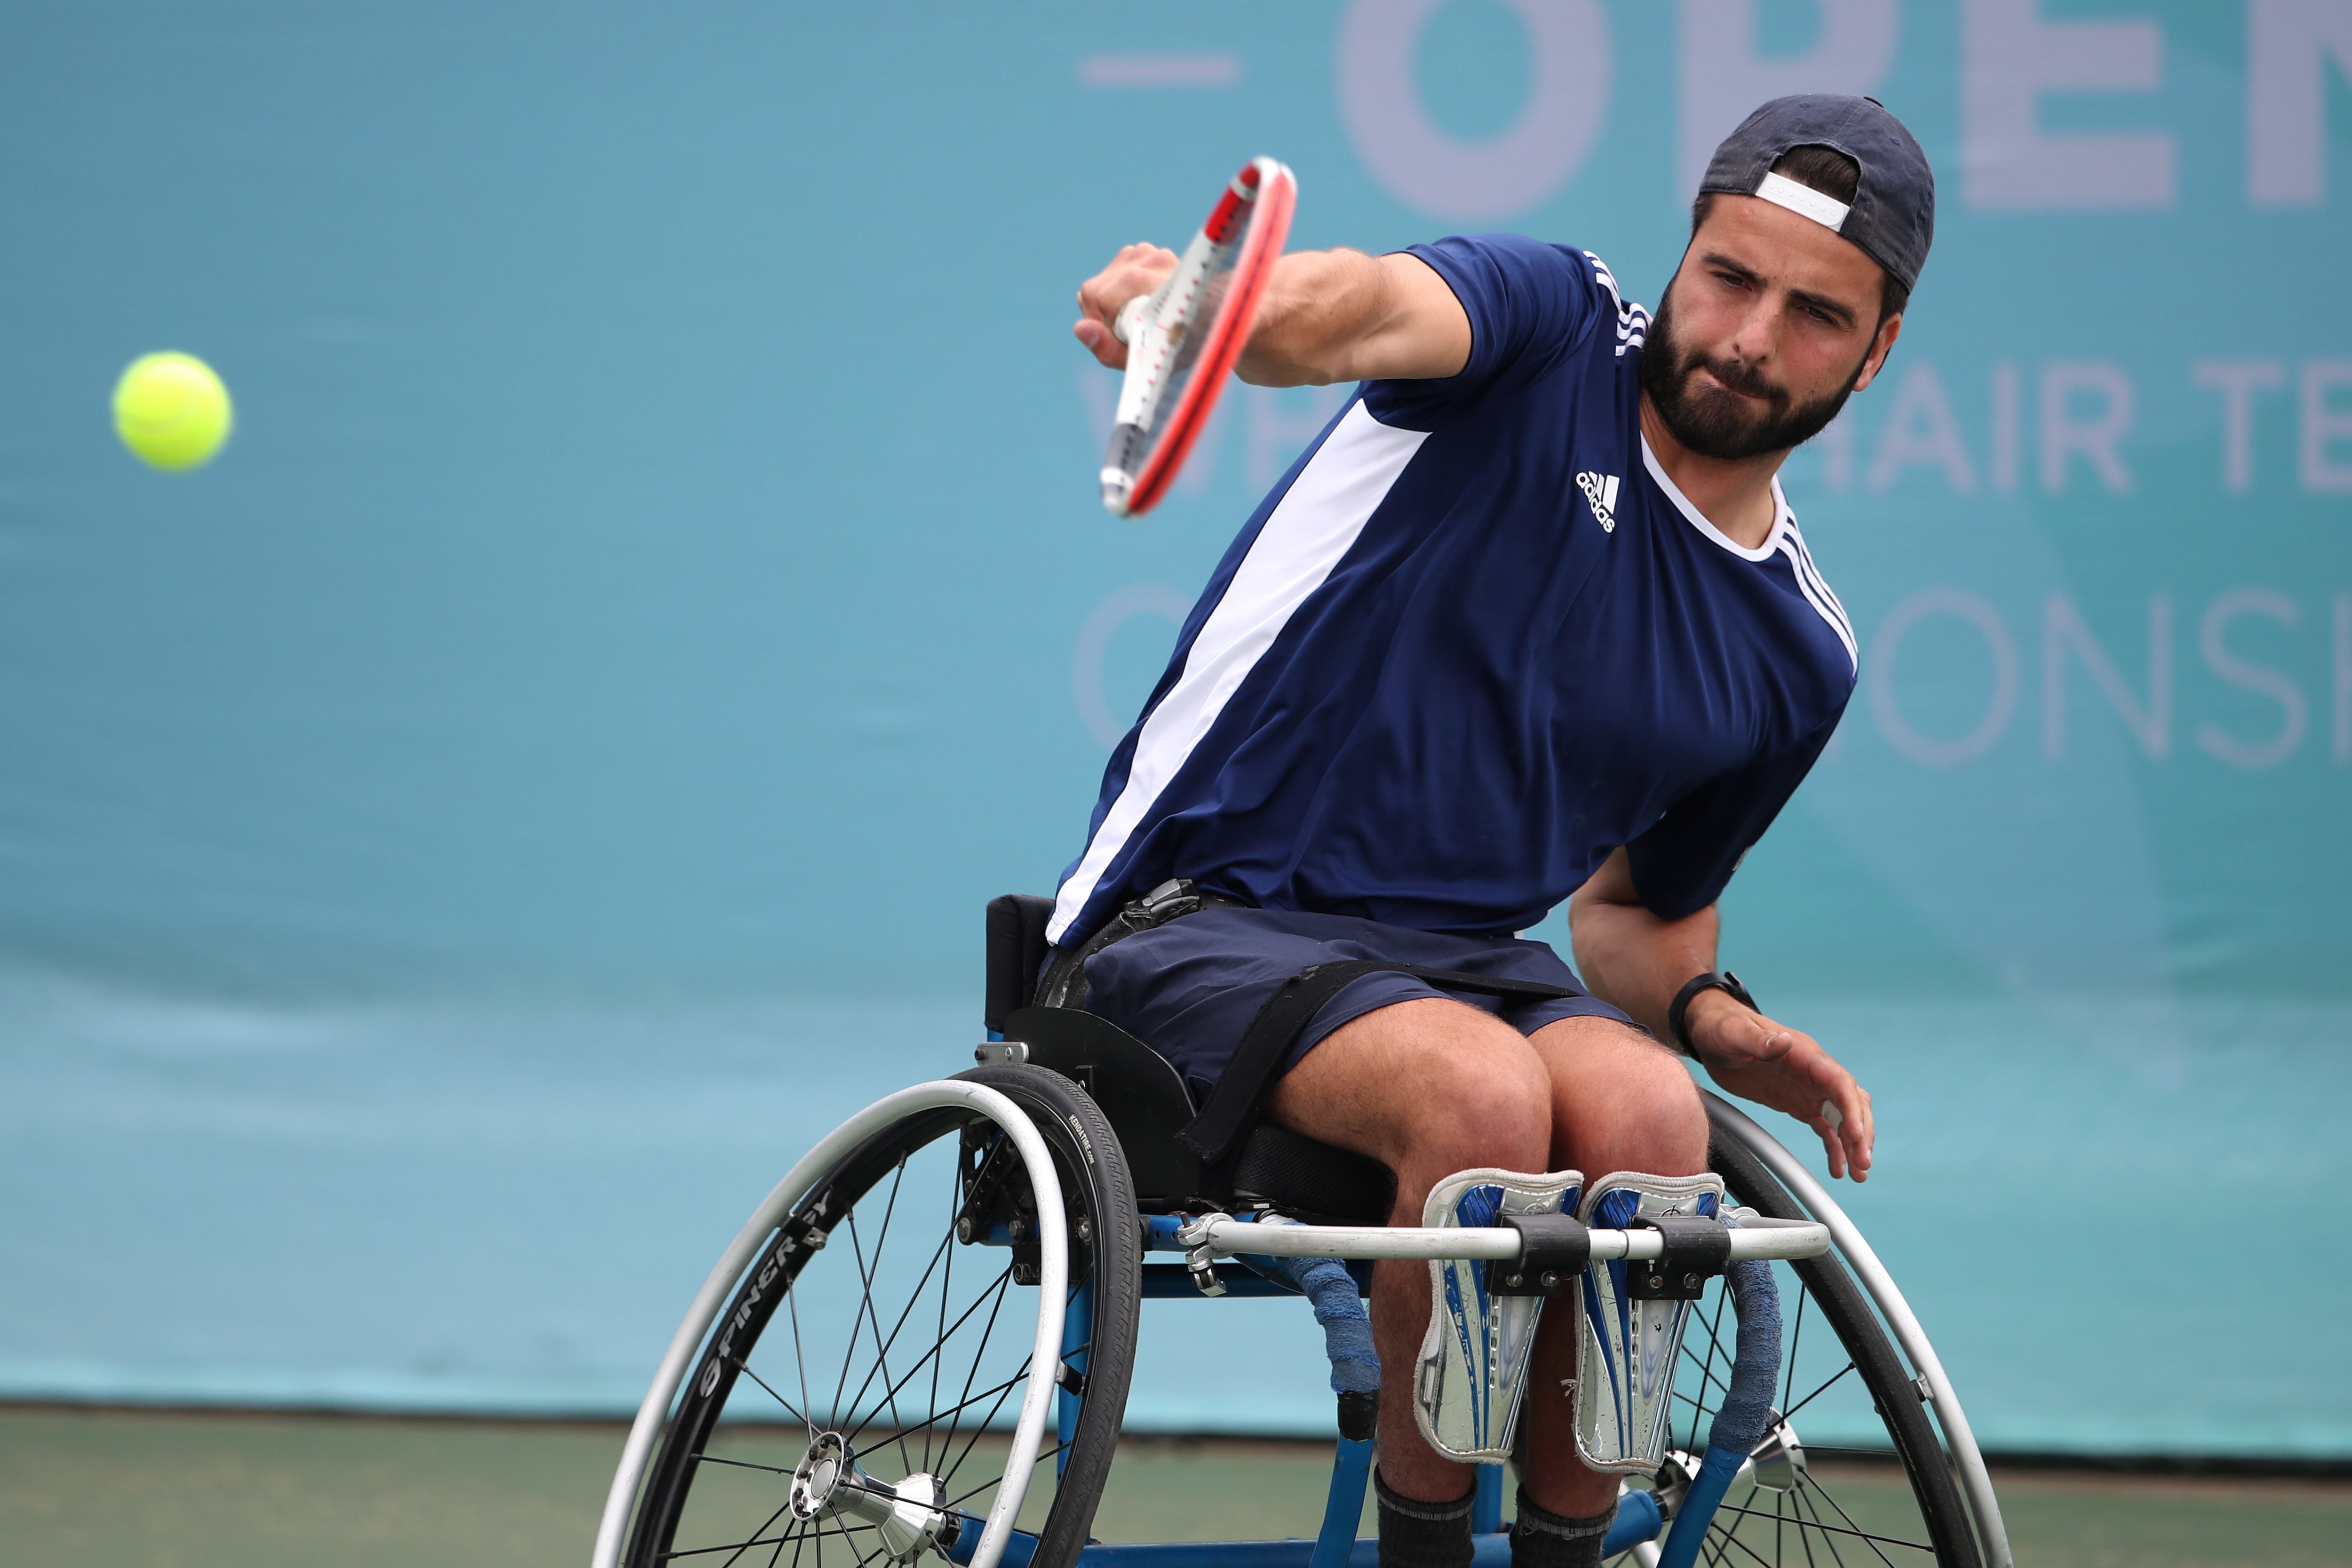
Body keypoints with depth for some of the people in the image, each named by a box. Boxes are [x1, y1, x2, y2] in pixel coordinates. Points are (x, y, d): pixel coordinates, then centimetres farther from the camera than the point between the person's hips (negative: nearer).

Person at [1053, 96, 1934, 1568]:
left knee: (1646, 1115, -30)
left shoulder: (1800, 653, 11)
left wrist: (1711, 1019, 0)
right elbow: (1369, 309, -29)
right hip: (1207, 925, -4)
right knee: (1484, 1094, -34)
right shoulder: (1553, 328, -4)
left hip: (1471, 954, 4)